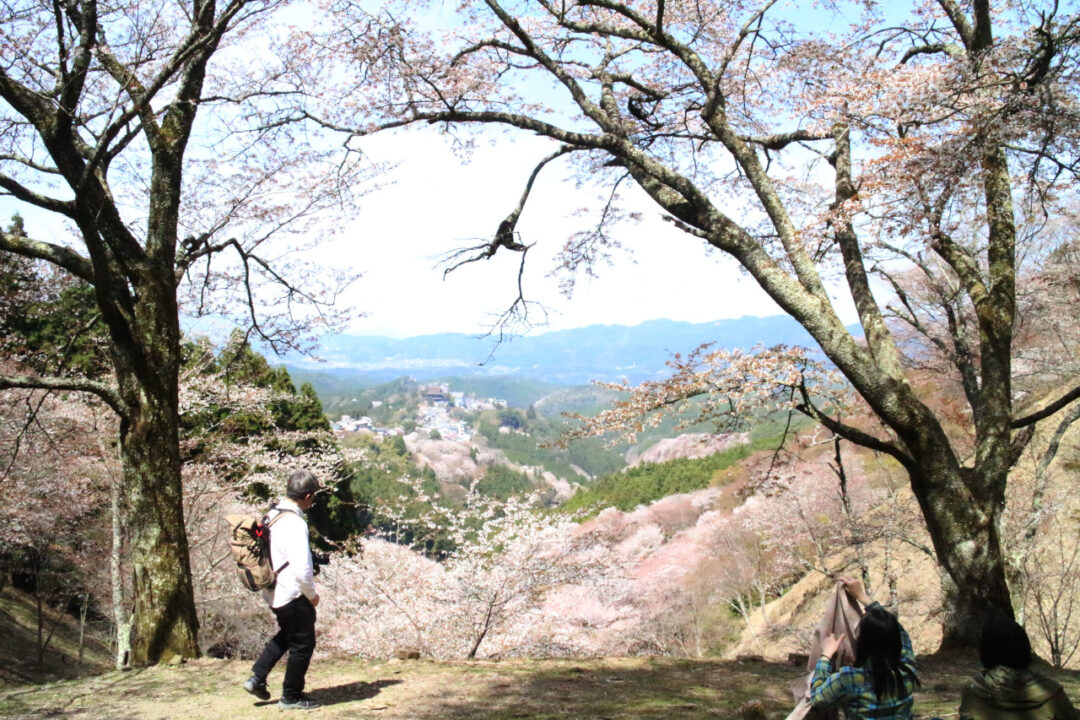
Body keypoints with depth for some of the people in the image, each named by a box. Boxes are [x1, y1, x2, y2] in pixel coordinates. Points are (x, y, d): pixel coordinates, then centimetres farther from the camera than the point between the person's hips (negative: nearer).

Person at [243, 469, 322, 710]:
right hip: (293, 594, -9)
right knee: (302, 644, 9)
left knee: (286, 635, 29)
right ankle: (291, 697, 22)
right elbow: (302, 571, -28)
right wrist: (312, 595, -11)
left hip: (272, 591, 9)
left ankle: (257, 678, 28)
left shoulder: (272, 514, 2)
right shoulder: (295, 524, -26)